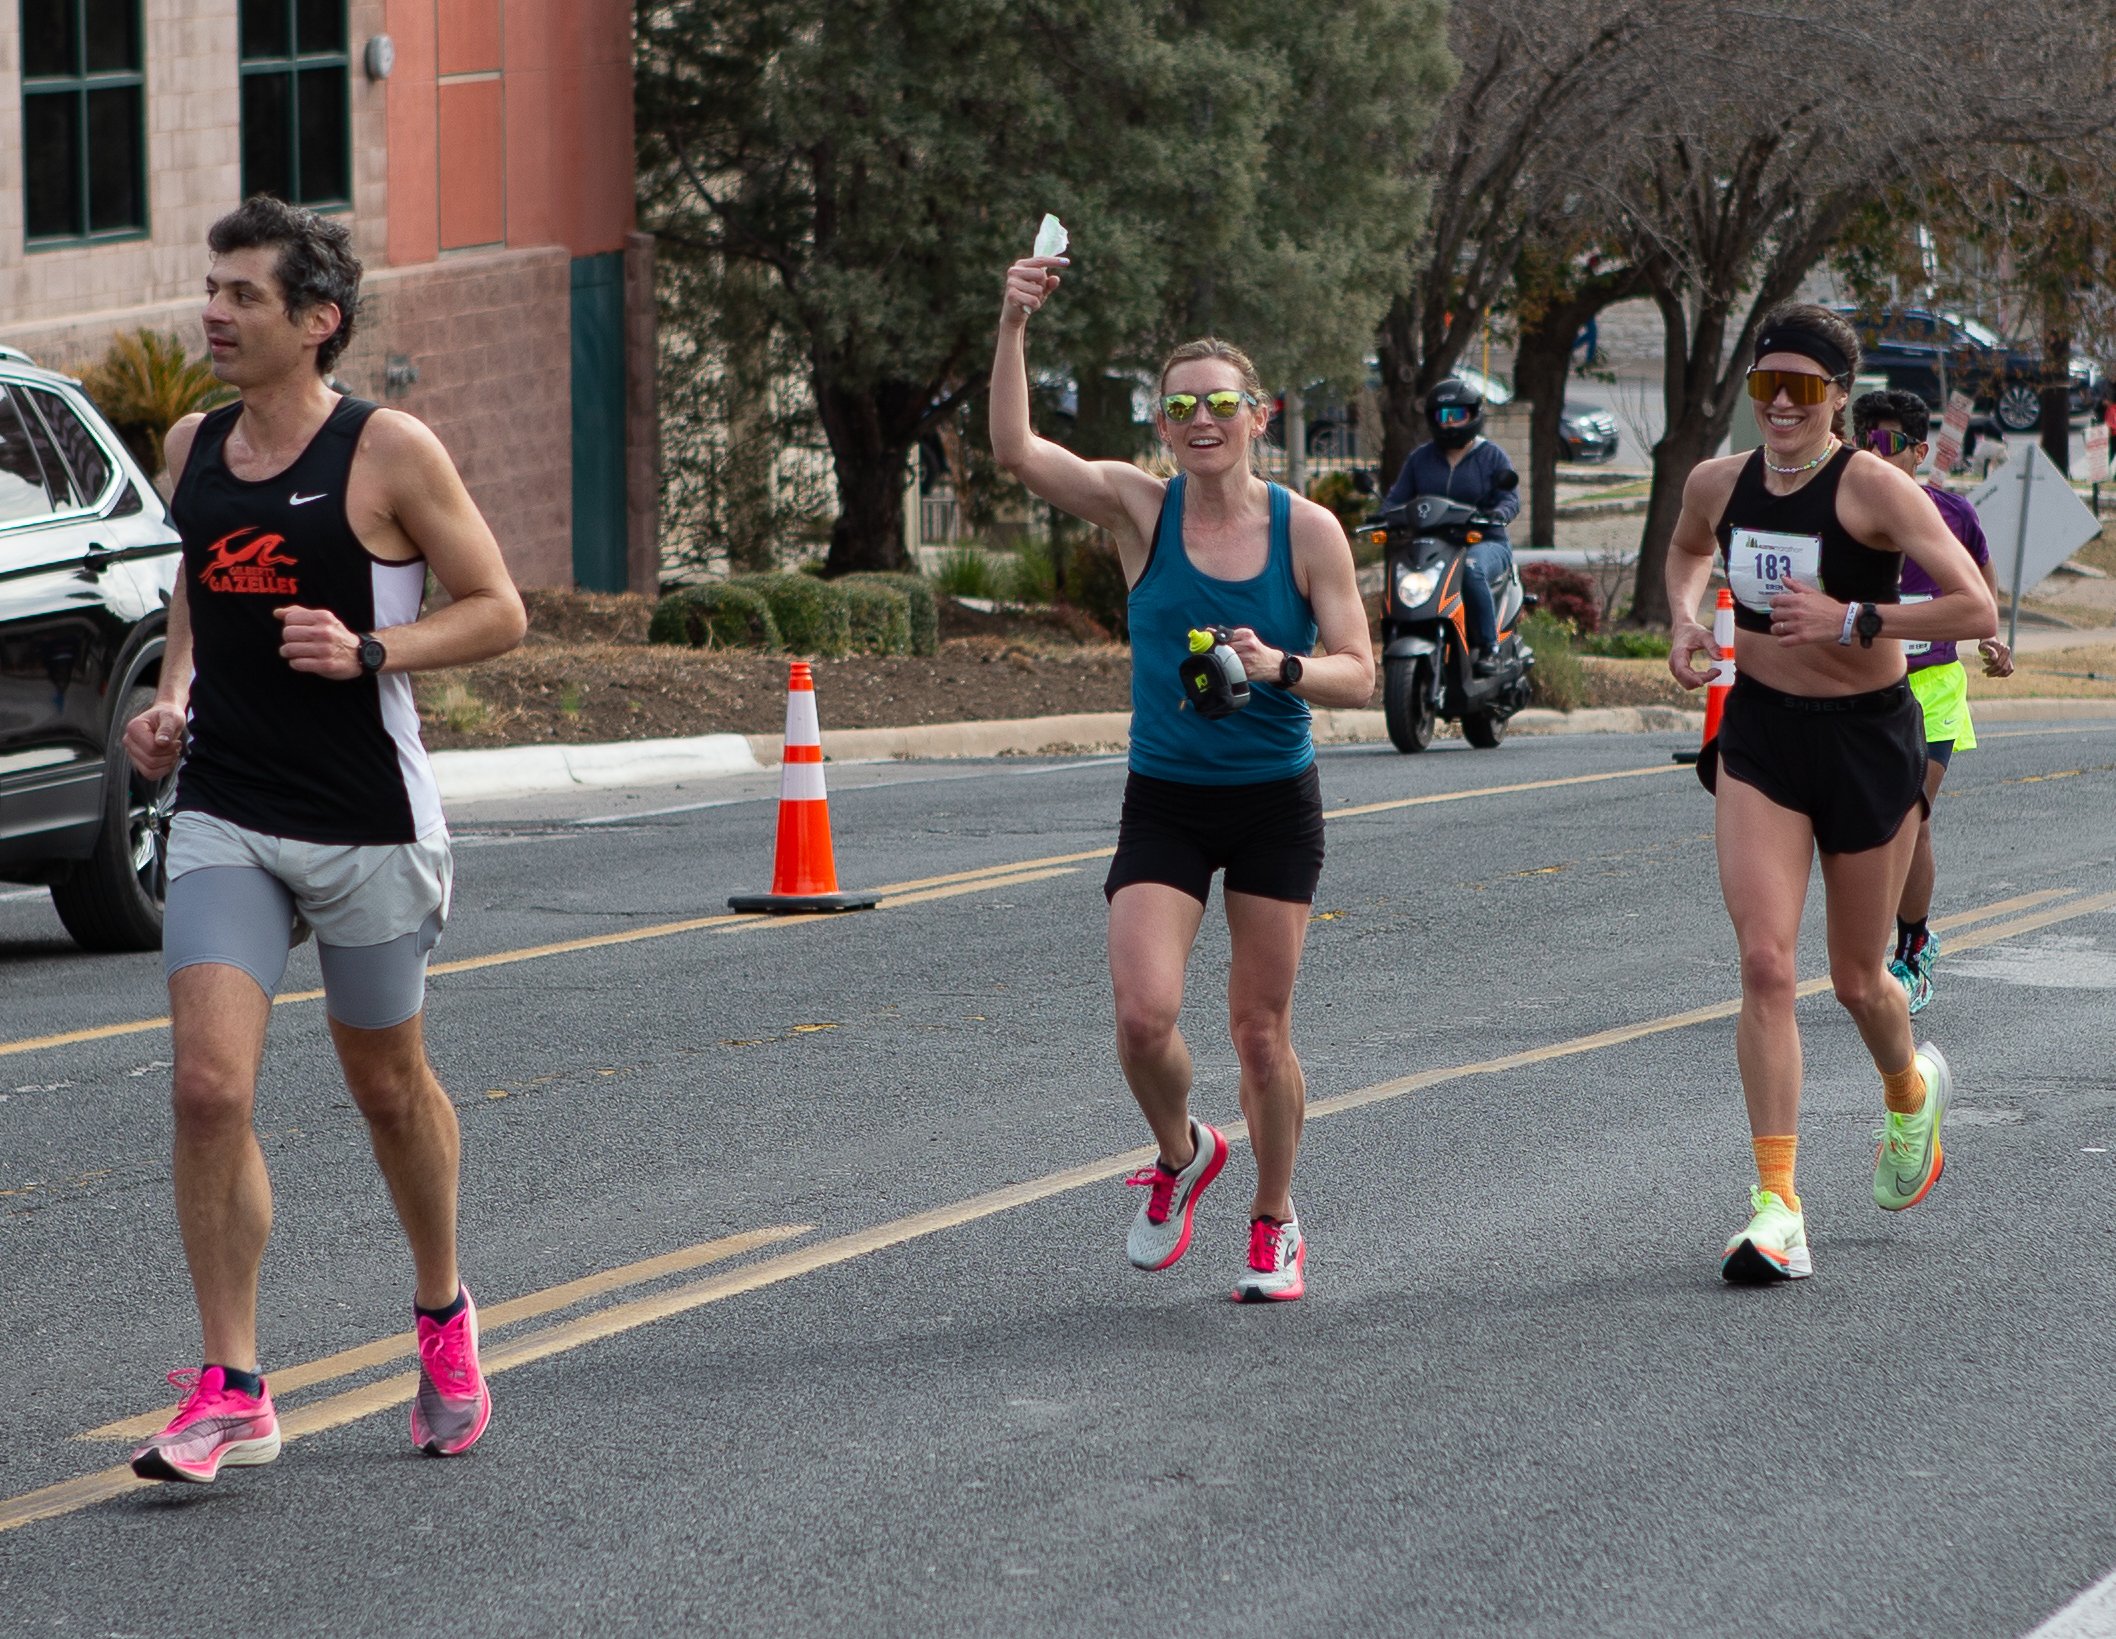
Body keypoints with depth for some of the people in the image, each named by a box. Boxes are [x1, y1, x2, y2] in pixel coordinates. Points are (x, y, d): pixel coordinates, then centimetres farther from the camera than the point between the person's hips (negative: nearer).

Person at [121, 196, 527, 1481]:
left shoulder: (390, 452, -9)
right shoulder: (194, 447, 7)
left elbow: (498, 611, -6)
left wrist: (366, 653, -21)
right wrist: (173, 701, 6)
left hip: (367, 822, -3)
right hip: (222, 814, 4)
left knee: (390, 1087, 12)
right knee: (210, 1087, -11)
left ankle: (444, 1314, 38)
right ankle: (232, 1392, -6)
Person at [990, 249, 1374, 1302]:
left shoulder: (1307, 530, -5)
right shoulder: (1139, 508, -4)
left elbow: (1358, 675, -5)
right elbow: (1016, 451, -17)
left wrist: (1279, 666, -24)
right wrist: (1014, 327, -27)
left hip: (1275, 802, 0)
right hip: (1164, 801, 0)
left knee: (1260, 1028, 5)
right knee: (1144, 1014, -16)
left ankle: (1274, 1223, 27)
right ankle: (1179, 1155, 17)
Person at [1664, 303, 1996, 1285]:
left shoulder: (1873, 487, -16)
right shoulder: (1717, 484, 0)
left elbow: (1977, 611, -22)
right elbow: (1687, 549, 25)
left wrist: (1852, 620, -27)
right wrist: (1684, 618, 6)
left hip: (1868, 738, -3)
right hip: (1758, 735, 3)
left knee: (1856, 978, 11)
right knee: (1765, 962, -14)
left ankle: (1911, 1092, 48)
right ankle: (1776, 1208, -15)